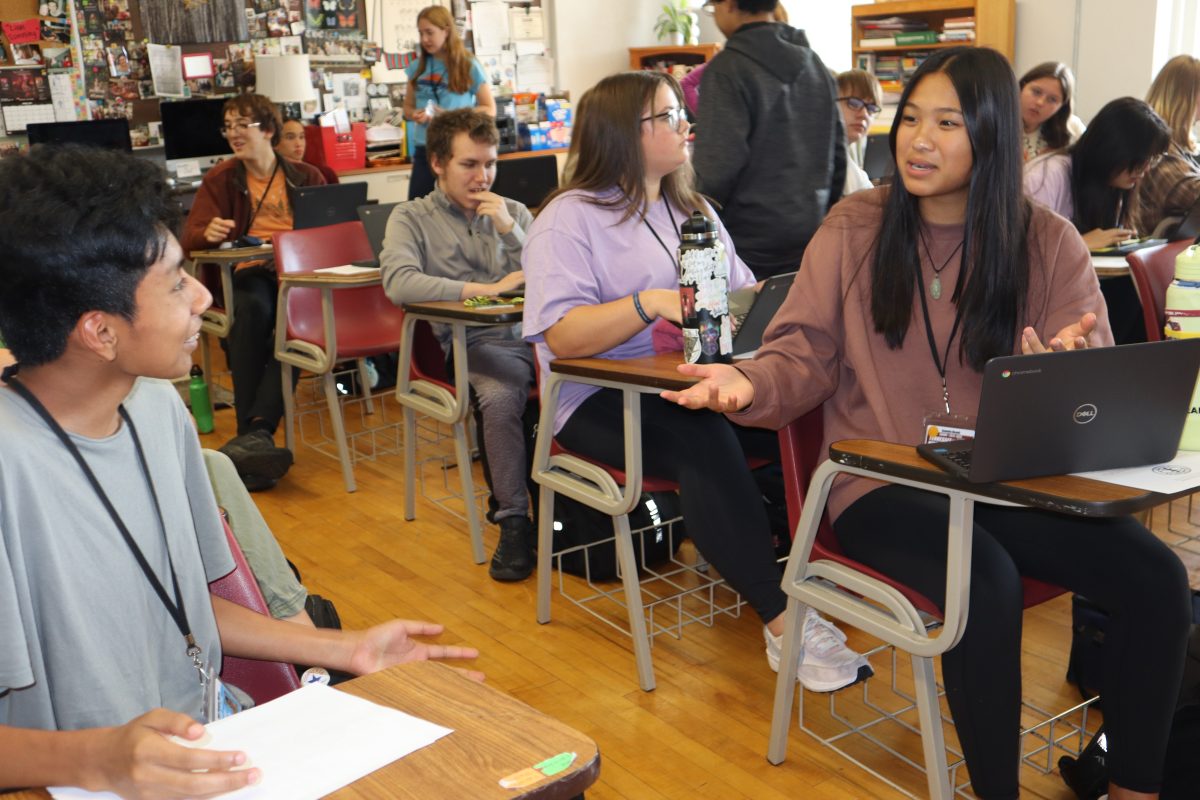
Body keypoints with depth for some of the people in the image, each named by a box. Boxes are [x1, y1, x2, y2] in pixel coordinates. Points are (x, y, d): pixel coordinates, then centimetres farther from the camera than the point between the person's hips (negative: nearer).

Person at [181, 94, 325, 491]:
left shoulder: (305, 176, 18)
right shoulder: (220, 179, 16)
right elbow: (190, 238, 7)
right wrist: (210, 232, -18)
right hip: (249, 272, 0)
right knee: (252, 309, -37)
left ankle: (258, 429, -42)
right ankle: (253, 432, -37)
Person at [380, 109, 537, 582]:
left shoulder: (514, 213, 21)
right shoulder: (412, 218, 10)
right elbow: (399, 283, -11)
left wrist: (510, 232, -1)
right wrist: (486, 289, -16)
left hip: (529, 335, 3)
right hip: (472, 344, -3)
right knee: (500, 394, -36)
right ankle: (514, 519, -22)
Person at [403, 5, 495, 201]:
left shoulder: (469, 67, -3)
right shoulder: (418, 68, 8)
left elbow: (489, 110, -1)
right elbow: (408, 108, 18)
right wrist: (415, 115, -7)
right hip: (424, 151, 4)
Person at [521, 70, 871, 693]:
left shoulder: (692, 209, 21)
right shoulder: (568, 220, -3)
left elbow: (744, 292, 16)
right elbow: (563, 337, -15)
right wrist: (651, 303, -27)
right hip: (601, 399, -6)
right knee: (701, 437, -36)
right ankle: (782, 618, -33)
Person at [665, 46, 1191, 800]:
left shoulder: (1049, 242, 3)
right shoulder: (854, 227, 2)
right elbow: (805, 357, -1)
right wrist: (751, 384, -24)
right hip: (884, 483, -2)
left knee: (1156, 575, -19)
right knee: (989, 583, -31)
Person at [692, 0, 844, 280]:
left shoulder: (727, 69, -13)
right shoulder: (816, 65, 10)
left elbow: (718, 167, -17)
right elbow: (837, 154, 12)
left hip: (751, 247, -7)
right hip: (810, 241, 7)